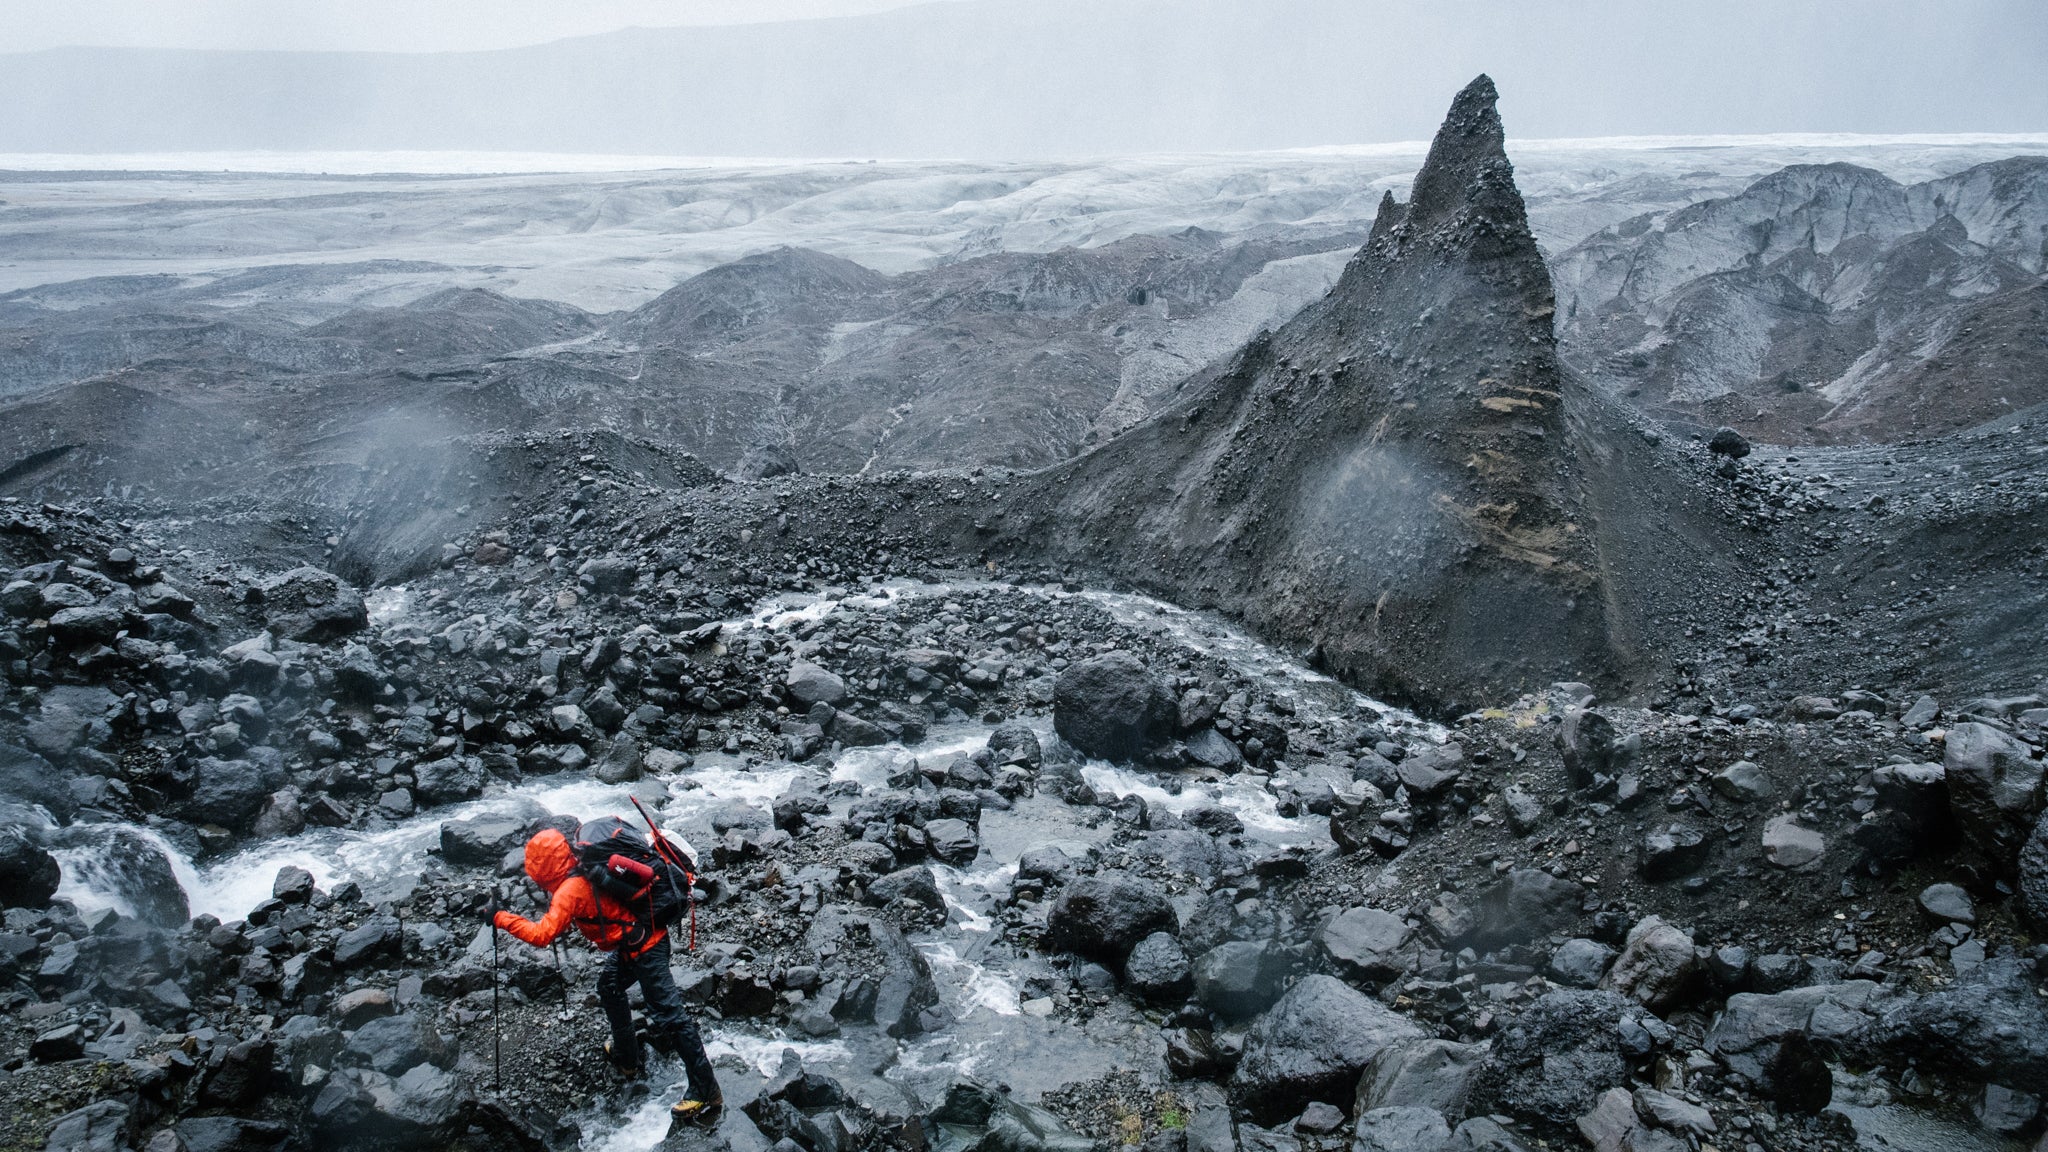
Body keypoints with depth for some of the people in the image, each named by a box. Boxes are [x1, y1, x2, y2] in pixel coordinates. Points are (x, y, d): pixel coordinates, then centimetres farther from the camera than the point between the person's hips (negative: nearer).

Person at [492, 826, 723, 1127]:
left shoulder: (571, 889, -17)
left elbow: (542, 934, -21)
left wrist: (502, 918, -12)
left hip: (643, 949, -10)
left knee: (670, 1015, -9)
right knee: (609, 988, 28)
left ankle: (706, 1093, -8)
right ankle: (626, 1056, 43)